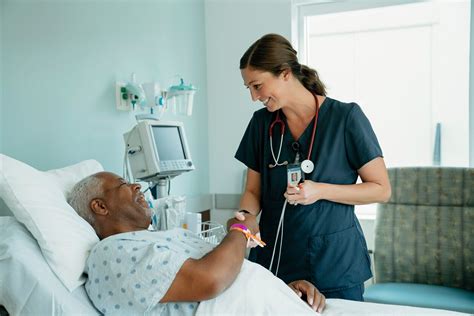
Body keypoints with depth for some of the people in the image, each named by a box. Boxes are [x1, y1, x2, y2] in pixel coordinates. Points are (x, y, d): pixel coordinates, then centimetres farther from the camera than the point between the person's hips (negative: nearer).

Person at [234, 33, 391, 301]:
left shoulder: (346, 117, -10)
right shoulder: (262, 123, 3)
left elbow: (382, 190, -7)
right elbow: (254, 191, 8)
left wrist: (321, 191, -19)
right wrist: (246, 216, -13)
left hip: (335, 264, -3)